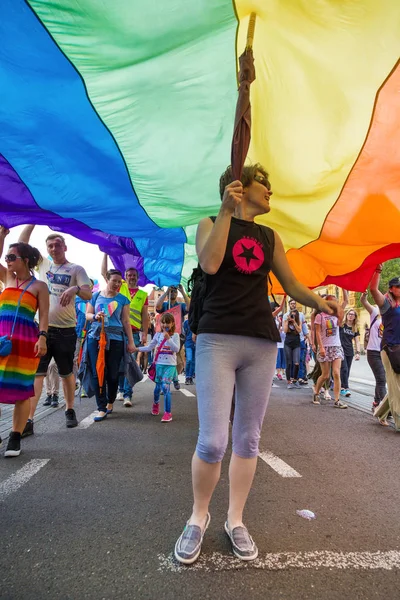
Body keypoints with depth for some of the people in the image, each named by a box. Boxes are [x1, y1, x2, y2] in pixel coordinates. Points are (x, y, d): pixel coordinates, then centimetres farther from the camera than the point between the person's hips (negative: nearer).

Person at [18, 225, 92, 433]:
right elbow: (22, 244, 8)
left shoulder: (76, 269, 0)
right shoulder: (42, 264, 10)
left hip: (66, 330, -1)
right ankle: (28, 420, 0)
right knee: (36, 373, -2)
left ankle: (70, 411, 27)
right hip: (42, 328, 2)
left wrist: (75, 288, -32)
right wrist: (33, 221, 2)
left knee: (67, 373, 11)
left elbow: (88, 295, -11)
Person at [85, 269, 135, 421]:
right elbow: (87, 314, 13)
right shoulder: (95, 296, 11)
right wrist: (95, 316, -10)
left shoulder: (123, 299, 7)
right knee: (97, 373, -2)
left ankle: (110, 402, 25)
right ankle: (102, 408, 5)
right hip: (95, 338, 1)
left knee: (113, 374, 2)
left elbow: (125, 321, 6)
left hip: (115, 339, -1)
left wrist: (131, 342, 2)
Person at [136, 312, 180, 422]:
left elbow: (177, 349, -12)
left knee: (165, 386, -16)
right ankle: (156, 404, 43)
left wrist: (168, 339, -21)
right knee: (158, 386, 11)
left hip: (170, 365, -3)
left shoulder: (175, 335, -2)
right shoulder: (158, 335, 7)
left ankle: (168, 413, -8)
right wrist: (136, 349, 5)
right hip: (159, 364, 3)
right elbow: (149, 347, 13)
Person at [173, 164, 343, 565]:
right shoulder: (211, 224, 9)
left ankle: (235, 520, 27)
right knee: (213, 441, -8)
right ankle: (198, 517, 18)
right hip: (217, 339, -4)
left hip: (262, 343, 4)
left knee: (248, 439, 9)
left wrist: (317, 301, -3)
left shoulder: (270, 237, 19)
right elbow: (209, 264, -12)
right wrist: (227, 210, -12)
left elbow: (290, 284, 15)